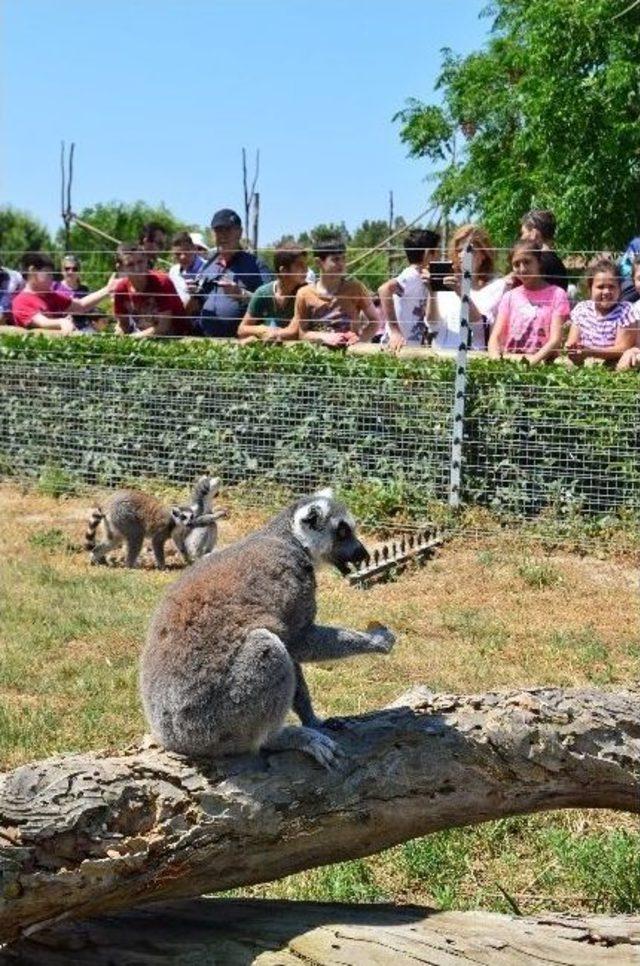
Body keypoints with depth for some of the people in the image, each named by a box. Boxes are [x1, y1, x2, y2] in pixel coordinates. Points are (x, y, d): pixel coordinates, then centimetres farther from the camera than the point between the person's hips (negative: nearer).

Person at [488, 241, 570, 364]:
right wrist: (495, 357, -17)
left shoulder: (556, 294, 5)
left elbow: (556, 339, -5)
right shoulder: (509, 297, 15)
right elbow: (496, 336, 5)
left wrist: (535, 359, -22)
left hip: (541, 364, -2)